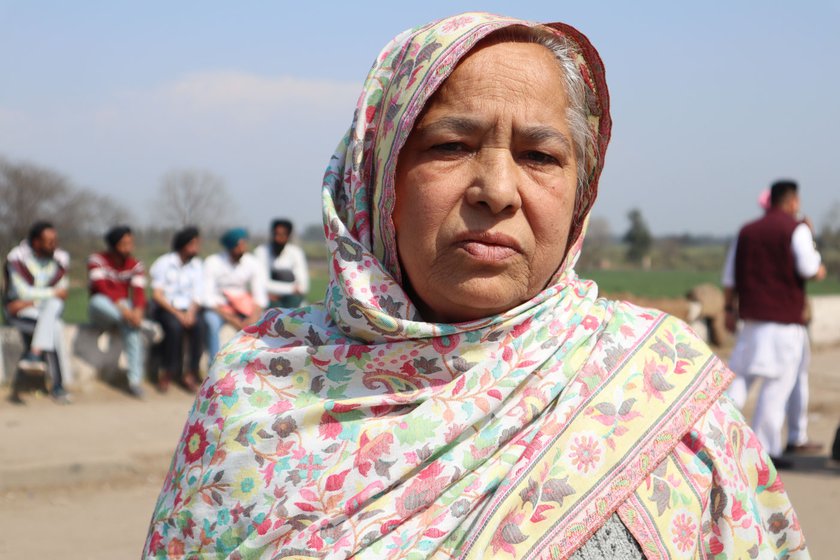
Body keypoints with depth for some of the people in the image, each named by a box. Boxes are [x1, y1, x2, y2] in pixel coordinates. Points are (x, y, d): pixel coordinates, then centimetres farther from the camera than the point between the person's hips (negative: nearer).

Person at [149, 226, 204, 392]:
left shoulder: (196, 265, 9)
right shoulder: (164, 263, -3)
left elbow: (197, 296, 5)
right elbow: (157, 295, -9)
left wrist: (191, 313, -16)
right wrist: (177, 313, -20)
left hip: (186, 309, 3)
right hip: (165, 309, -3)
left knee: (199, 325, -29)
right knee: (174, 325, -35)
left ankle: (191, 372, -22)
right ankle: (170, 371, -20)